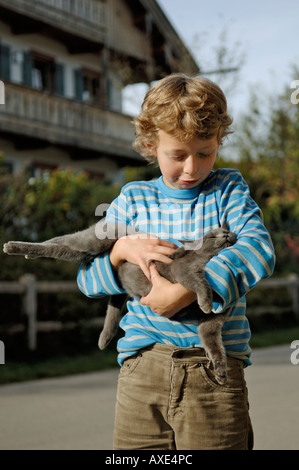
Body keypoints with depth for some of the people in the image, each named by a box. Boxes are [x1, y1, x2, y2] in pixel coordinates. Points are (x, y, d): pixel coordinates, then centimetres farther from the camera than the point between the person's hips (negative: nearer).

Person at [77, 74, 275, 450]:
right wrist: (123, 249, -10)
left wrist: (182, 292, -22)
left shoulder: (228, 191, 5)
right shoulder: (132, 200, 11)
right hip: (142, 365, 2)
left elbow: (259, 249, -15)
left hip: (215, 366, -2)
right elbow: (87, 278, 12)